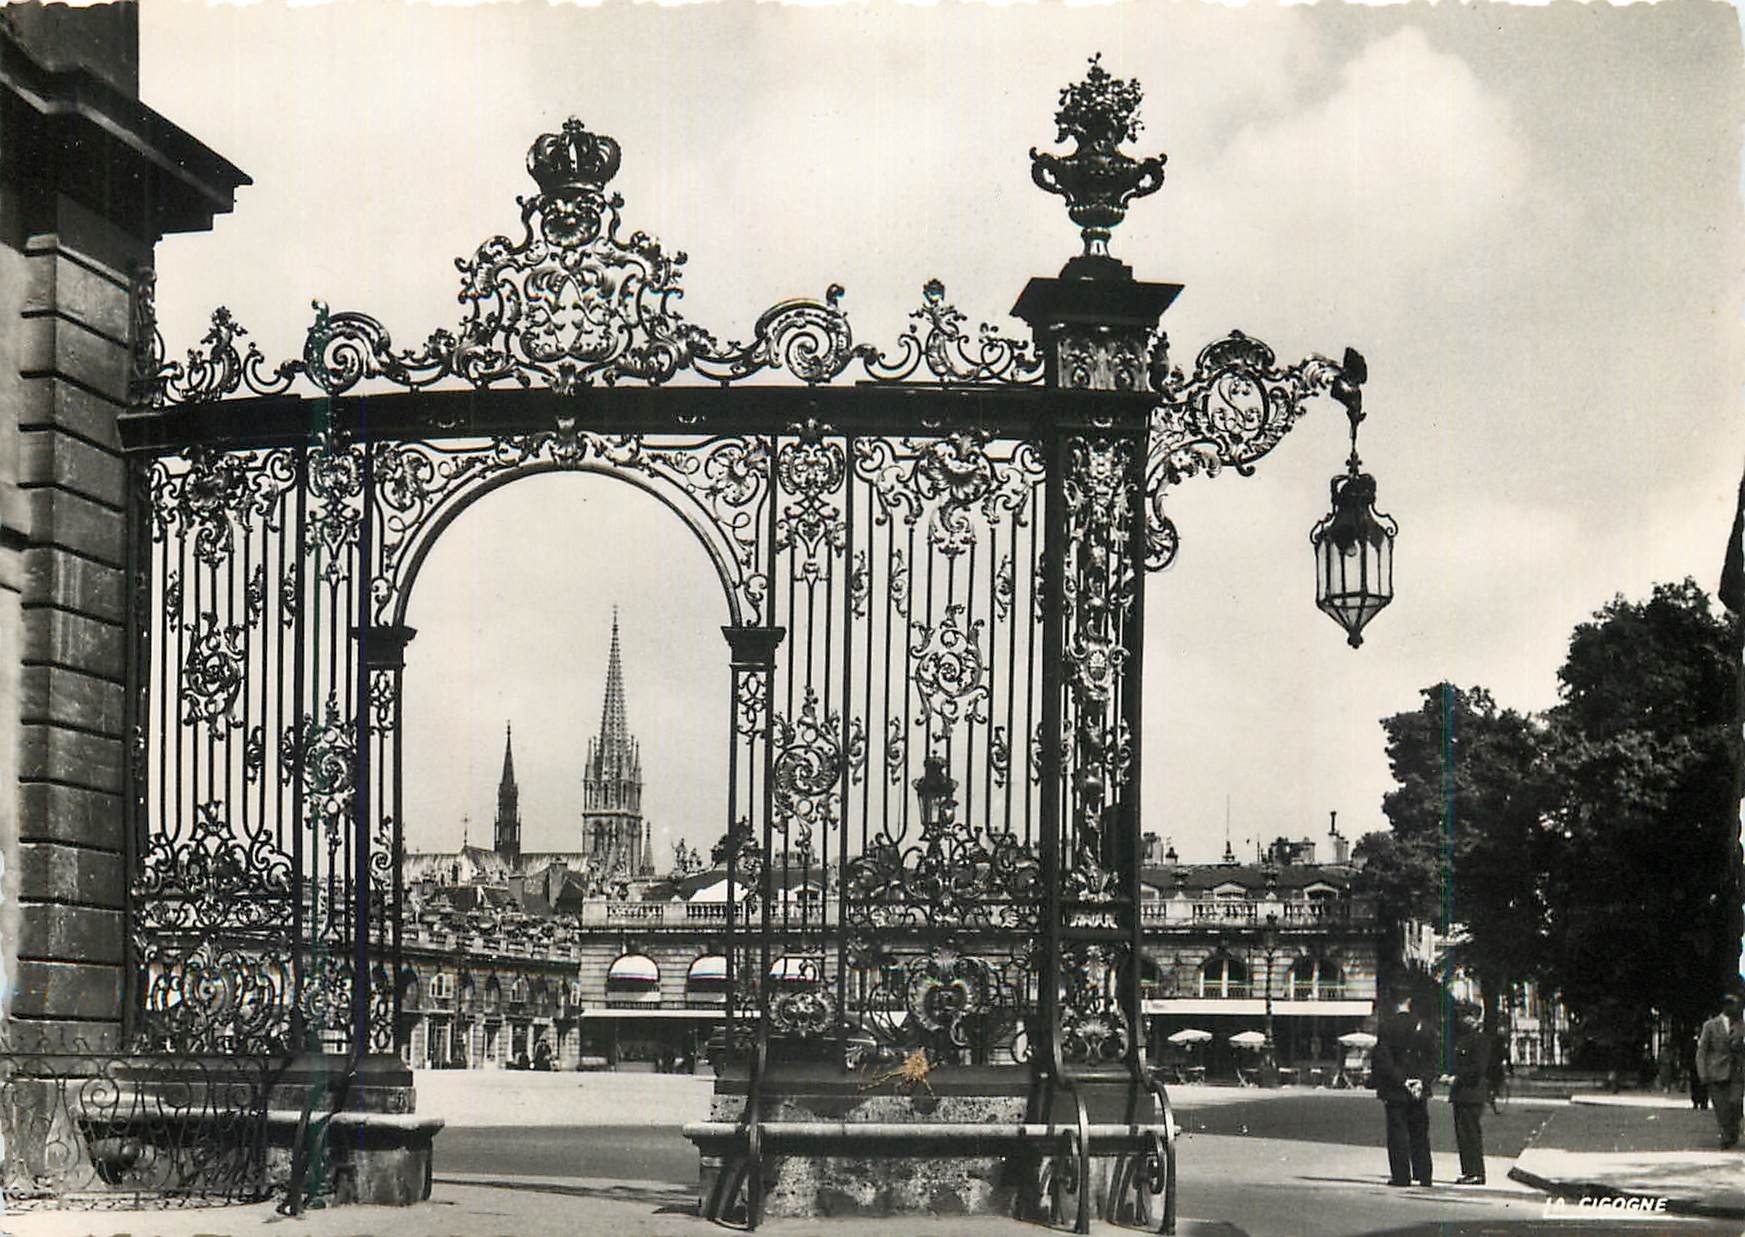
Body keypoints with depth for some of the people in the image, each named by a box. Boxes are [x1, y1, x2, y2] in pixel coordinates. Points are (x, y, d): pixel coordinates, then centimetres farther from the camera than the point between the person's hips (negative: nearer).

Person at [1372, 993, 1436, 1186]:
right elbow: (1432, 1061, 4)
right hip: (1420, 1092, 4)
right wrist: (1422, 1080, -1)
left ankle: (1401, 1175, -2)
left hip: (1395, 1091, -4)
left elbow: (1383, 1061, -11)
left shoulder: (1387, 1027, -8)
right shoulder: (1424, 1028, 4)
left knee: (1398, 1133, 0)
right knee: (1420, 1134, 11)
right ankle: (1423, 1176, 11)